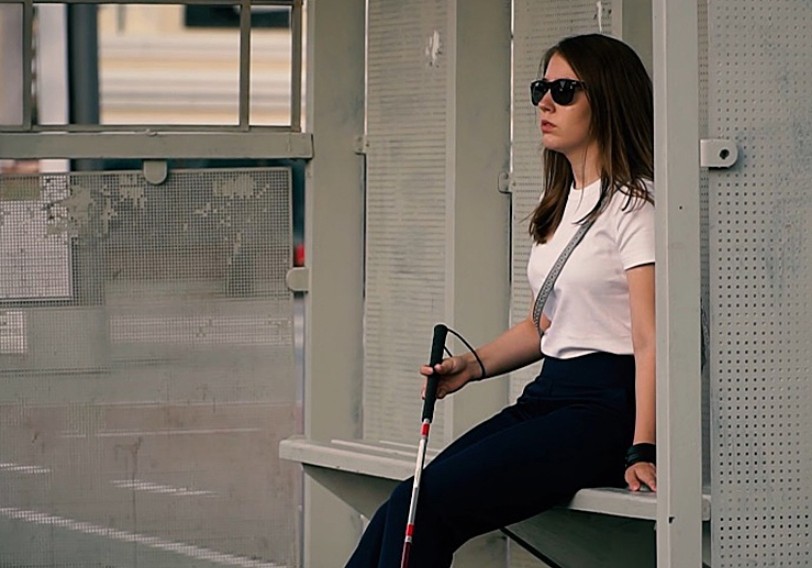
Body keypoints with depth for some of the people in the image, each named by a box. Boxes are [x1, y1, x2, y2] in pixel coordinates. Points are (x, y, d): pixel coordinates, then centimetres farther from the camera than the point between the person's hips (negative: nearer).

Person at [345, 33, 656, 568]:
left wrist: (642, 450, -26)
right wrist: (474, 364, 11)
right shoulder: (563, 203, 21)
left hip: (605, 409, -8)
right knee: (408, 504, -9)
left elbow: (649, 337, -17)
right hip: (549, 397, 8)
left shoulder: (633, 203, -8)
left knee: (425, 504, -20)